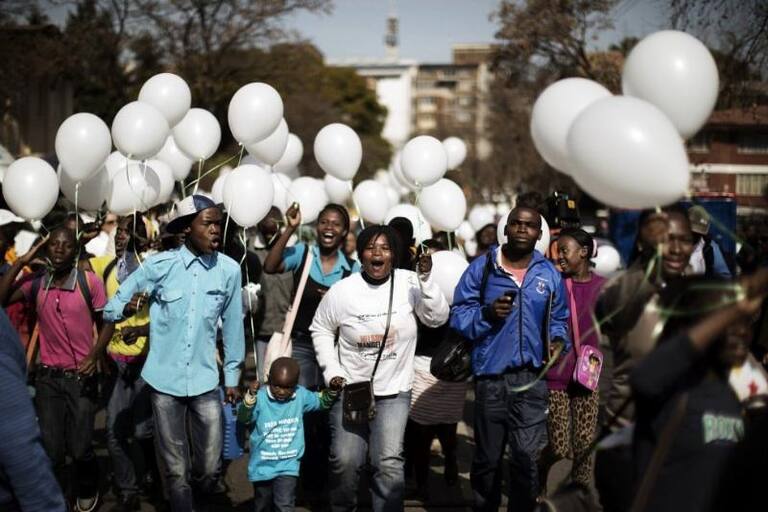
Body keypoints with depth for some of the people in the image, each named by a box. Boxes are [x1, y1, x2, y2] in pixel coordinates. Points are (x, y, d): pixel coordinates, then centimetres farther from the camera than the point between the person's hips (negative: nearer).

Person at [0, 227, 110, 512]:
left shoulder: (89, 282, -7)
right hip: (47, 377, 3)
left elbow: (106, 323, -1)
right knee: (51, 450, 7)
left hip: (80, 376, -2)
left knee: (80, 448, 3)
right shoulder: (37, 284, 1)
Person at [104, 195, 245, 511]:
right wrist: (129, 309, -24)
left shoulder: (229, 269, -3)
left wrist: (233, 376, 11)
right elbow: (110, 309, -2)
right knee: (175, 470, 7)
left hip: (205, 381, 1)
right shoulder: (158, 265, -7)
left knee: (210, 467, 6)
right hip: (164, 380, -1)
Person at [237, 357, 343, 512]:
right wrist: (250, 396, -40)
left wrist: (333, 390, -7)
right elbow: (243, 418, -28)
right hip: (262, 465, 0)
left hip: (288, 465, 0)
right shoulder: (260, 397, -17)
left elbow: (322, 402, 11)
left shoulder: (301, 395, -5)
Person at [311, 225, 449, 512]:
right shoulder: (342, 290, -6)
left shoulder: (409, 283, -8)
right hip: (350, 388, 1)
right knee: (345, 461, 2)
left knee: (389, 463, -5)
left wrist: (425, 279, -25)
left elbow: (438, 319, -14)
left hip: (394, 391, 0)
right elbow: (321, 329, 5)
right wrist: (332, 372, -3)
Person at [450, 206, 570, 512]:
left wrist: (558, 341, -6)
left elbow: (559, 320, 15)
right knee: (487, 458, 14)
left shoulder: (549, 275, 7)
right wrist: (487, 313, -18)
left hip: (531, 377, 0)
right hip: (490, 376, 0)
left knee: (526, 458, -9)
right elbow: (459, 316, 0)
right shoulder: (481, 268, 1)